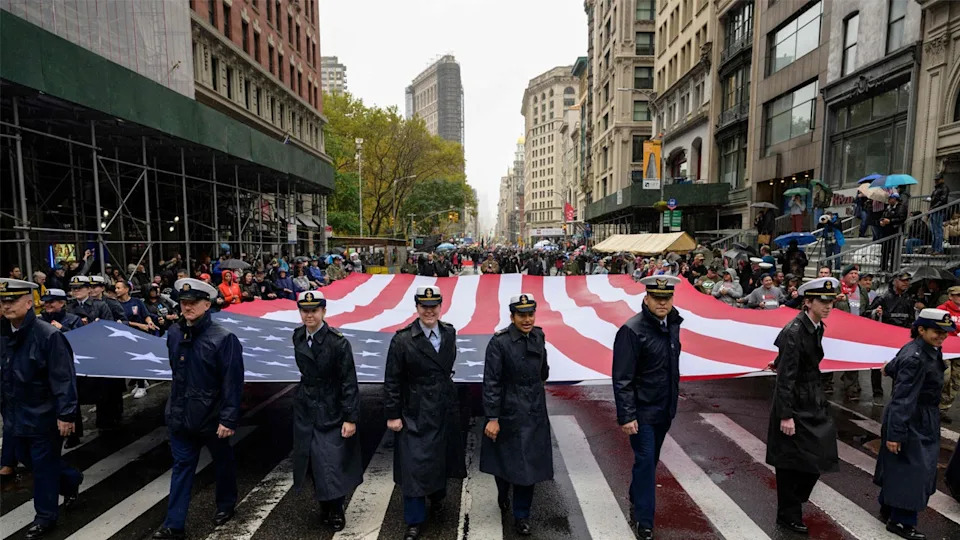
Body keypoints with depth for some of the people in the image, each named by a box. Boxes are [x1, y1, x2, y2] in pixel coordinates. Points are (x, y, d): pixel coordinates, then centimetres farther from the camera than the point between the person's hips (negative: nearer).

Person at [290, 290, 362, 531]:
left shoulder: (338, 341, -20)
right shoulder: (298, 337, -1)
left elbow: (349, 382, -18)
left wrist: (351, 418, -19)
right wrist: (307, 393, 14)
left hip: (331, 411, -5)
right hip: (305, 408, 5)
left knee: (332, 461, 1)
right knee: (313, 460, 13)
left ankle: (336, 509, 24)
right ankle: (324, 506, 32)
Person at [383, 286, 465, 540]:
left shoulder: (449, 333, -2)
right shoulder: (403, 339, -15)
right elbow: (392, 380, -11)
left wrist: (449, 397, 11)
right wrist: (392, 414, -10)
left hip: (445, 409, 5)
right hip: (415, 413, -4)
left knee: (442, 456, 21)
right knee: (414, 465, 3)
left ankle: (437, 495, 49)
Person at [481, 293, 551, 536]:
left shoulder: (538, 336, -2)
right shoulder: (499, 342, -19)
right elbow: (491, 382, -18)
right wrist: (492, 418, -18)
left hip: (534, 412, 4)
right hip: (508, 411, -4)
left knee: (529, 463, 8)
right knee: (504, 458, 15)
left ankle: (521, 517, 25)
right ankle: (503, 492, 48)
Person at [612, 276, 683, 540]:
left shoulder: (672, 325, 1)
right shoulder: (632, 330, -20)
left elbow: (672, 368, 11)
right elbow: (622, 379, -20)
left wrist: (673, 403, 14)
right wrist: (626, 416, -21)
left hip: (665, 409, 7)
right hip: (642, 410, -7)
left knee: (651, 459, 19)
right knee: (645, 461, 1)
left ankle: (636, 498, 41)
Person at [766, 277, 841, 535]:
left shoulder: (817, 327, 4)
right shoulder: (794, 332, -22)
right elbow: (786, 377, -22)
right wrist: (786, 415, -22)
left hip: (814, 401, 8)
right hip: (794, 404, -8)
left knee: (817, 455, 12)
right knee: (791, 460, 5)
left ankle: (794, 500, 33)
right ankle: (789, 516, 21)